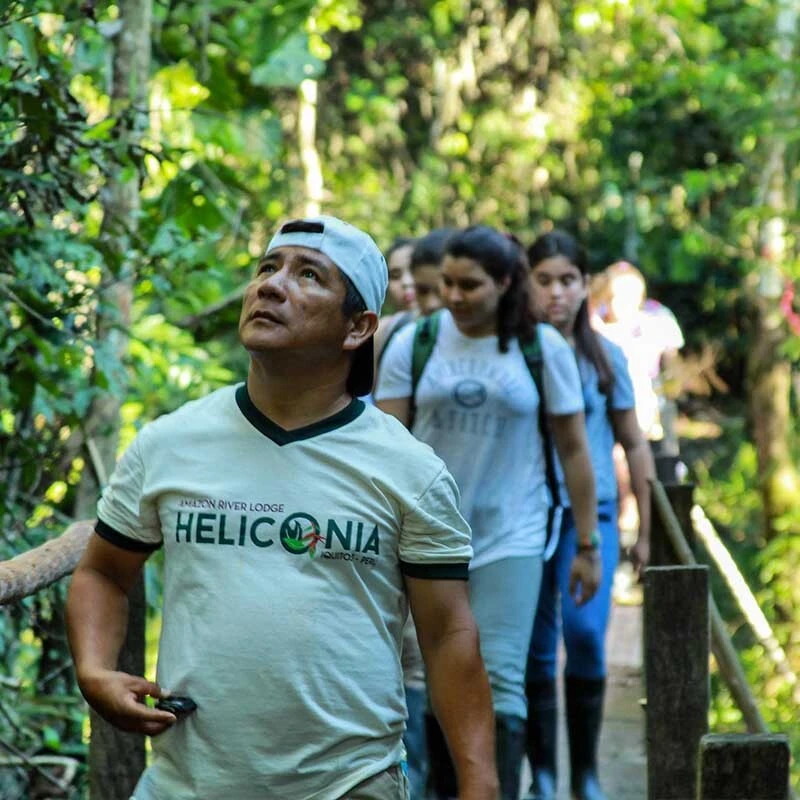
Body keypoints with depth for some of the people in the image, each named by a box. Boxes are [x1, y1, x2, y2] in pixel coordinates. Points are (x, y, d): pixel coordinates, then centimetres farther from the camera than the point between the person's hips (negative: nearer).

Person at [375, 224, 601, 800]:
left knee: (500, 681, -9)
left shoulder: (544, 348, -1)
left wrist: (587, 546, 3)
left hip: (509, 538, -2)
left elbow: (574, 451, 3)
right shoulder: (414, 343, 0)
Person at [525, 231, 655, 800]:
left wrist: (645, 529, 10)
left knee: (585, 633, -15)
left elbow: (634, 444, 11)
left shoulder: (606, 357, 4)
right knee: (535, 650, 3)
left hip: (590, 513, 0)